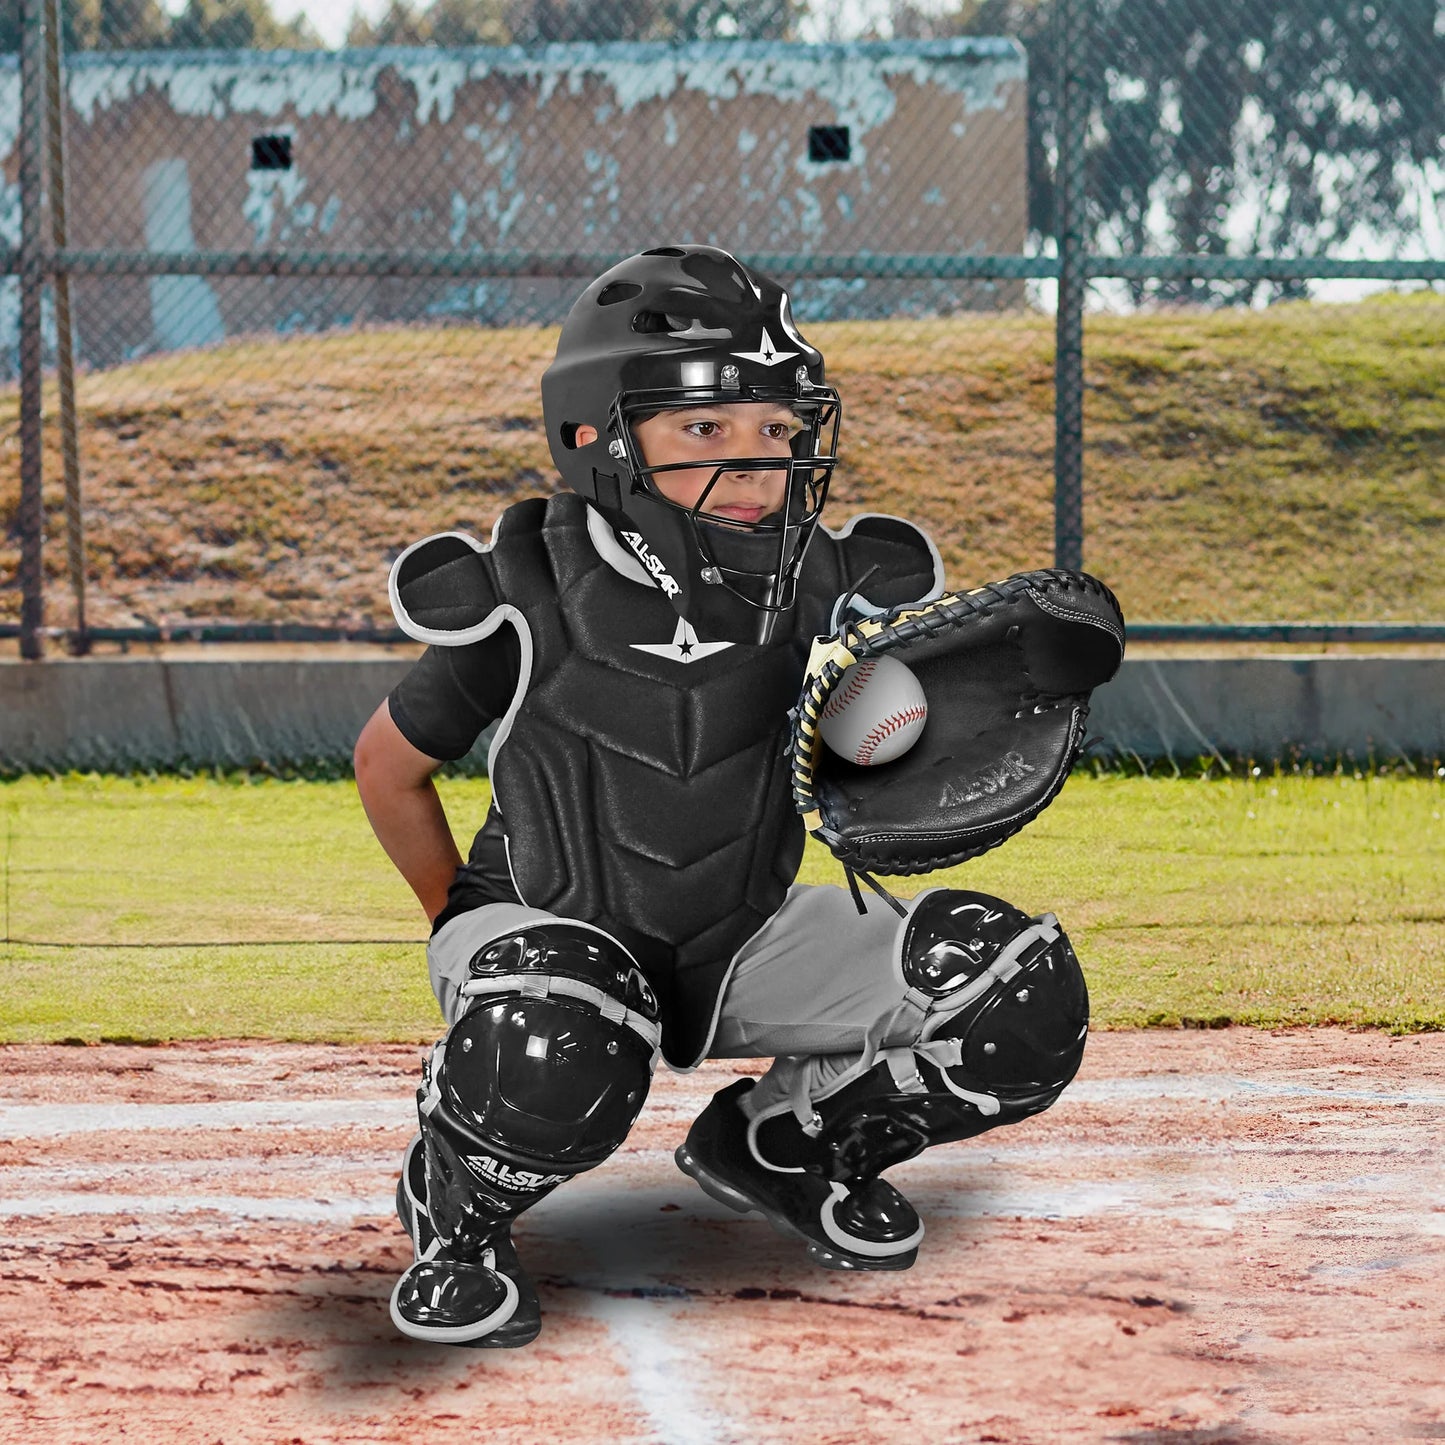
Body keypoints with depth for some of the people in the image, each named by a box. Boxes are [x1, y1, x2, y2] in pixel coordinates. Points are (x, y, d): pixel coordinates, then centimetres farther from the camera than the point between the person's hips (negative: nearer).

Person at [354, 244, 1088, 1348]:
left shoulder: (826, 589, -12)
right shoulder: (531, 604, -20)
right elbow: (390, 766, -2)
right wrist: (466, 922, 0)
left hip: (744, 947, 5)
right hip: (553, 931, -5)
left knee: (1026, 993, -14)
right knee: (561, 1055, -42)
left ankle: (779, 1143, 11)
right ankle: (457, 1207, -5)